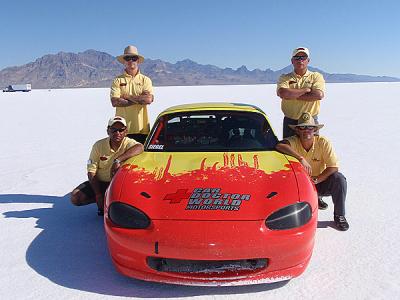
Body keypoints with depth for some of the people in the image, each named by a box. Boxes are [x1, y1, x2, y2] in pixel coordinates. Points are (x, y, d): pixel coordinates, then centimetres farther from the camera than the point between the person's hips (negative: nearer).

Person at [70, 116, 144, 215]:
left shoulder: (128, 143, -10)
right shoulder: (99, 145, -7)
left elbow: (140, 147, -37)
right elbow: (91, 172, -9)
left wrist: (118, 160, -43)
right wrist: (98, 194, -19)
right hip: (99, 182, 2)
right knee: (75, 198, -14)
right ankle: (103, 200, 8)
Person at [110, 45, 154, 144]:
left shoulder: (145, 80, 9)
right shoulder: (118, 80, 7)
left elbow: (149, 99, -8)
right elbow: (115, 102, -7)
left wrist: (127, 96, -5)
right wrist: (139, 100, -7)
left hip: (142, 128, 1)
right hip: (122, 128, 0)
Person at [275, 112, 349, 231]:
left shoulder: (323, 142, -13)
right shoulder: (293, 141, -15)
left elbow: (333, 167, -16)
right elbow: (279, 146, -39)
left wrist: (317, 179, -27)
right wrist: (301, 158, -44)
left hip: (320, 183, 0)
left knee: (339, 178, -27)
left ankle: (339, 215, -7)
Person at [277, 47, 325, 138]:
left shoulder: (316, 76, 6)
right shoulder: (284, 78, 6)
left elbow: (319, 95, -12)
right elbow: (282, 93, -15)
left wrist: (293, 94, -10)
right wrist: (306, 90, -10)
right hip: (290, 122, 1)